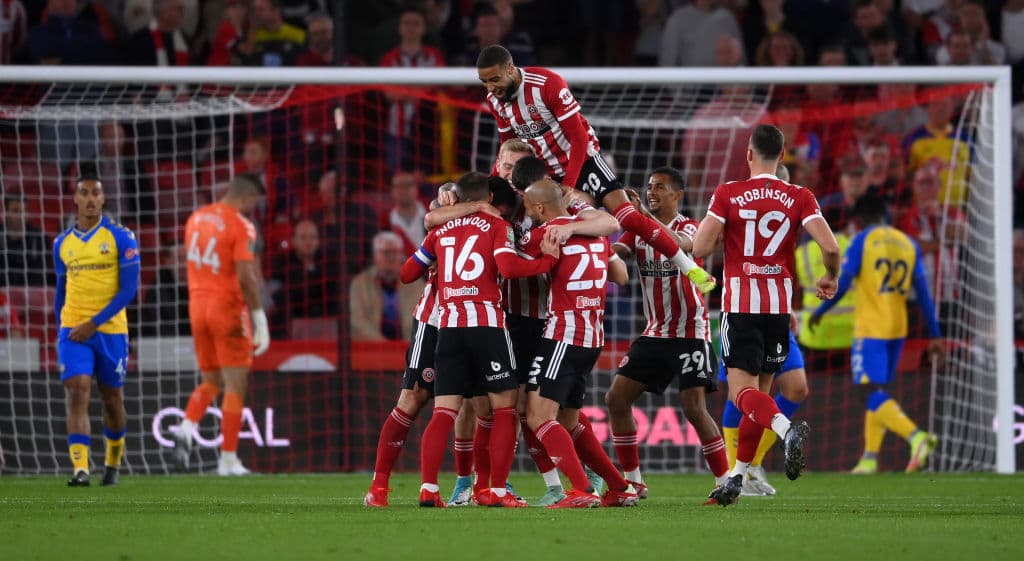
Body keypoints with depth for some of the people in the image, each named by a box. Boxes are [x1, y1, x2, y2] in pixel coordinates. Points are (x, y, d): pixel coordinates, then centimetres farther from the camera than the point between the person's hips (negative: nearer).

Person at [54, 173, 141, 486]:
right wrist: (63, 331, 16)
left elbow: (128, 289, -9)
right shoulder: (63, 244, 7)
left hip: (110, 331, -1)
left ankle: (113, 463, 32)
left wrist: (94, 322, -15)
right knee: (78, 393, -14)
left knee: (112, 398, 11)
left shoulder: (120, 238, -4)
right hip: (73, 331, 1)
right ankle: (80, 469, -22)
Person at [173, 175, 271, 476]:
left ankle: (186, 428, -7)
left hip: (198, 305, 6)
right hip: (228, 306, -6)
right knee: (235, 386, 1)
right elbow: (245, 277, -19)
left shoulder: (196, 218, 8)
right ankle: (228, 459, -1)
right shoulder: (240, 225, -13)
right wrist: (259, 317, -15)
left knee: (210, 381, 18)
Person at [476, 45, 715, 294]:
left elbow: (579, 139, -20)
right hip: (547, 172, 6)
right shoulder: (495, 100, -6)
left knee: (626, 215, -17)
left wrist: (568, 187, -24)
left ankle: (689, 268, -9)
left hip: (582, 160, -6)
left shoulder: (548, 84, -24)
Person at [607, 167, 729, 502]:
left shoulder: (687, 227, -8)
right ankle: (633, 481, 7)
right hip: (655, 333, 6)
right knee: (616, 399, -1)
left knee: (694, 409, -15)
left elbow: (682, 245, -33)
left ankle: (725, 483, -5)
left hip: (690, 333, -6)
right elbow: (614, 252, -10)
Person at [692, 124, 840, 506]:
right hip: (779, 305, 3)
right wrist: (830, 279, 11)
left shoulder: (727, 194, -3)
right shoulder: (800, 198, 1)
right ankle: (736, 478, 17)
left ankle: (786, 428, -39)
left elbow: (700, 249, -9)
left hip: (740, 305, -3)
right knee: (760, 391, 14)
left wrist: (710, 233, 14)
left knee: (743, 392, -9)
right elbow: (830, 247, -10)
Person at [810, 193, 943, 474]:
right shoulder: (908, 243, 9)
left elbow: (842, 284, -9)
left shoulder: (862, 241, -6)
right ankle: (870, 459, 15)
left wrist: (819, 312, 6)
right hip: (897, 329, 6)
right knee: (876, 391, 16)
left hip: (870, 328, -6)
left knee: (870, 391, -10)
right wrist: (934, 335, 7)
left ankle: (916, 437, -30)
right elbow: (923, 292, 6)